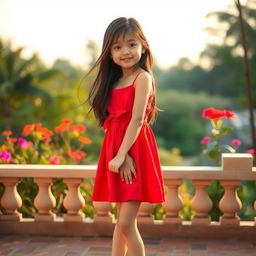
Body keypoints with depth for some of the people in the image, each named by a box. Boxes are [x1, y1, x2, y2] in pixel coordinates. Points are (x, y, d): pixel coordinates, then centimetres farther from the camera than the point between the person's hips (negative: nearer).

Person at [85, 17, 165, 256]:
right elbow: (110, 122, 3)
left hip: (136, 150, -7)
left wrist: (121, 155, -19)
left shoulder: (142, 78, -7)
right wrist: (119, 156, -12)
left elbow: (137, 120, -15)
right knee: (122, 221, 13)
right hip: (116, 150, 7)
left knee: (126, 223, -8)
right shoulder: (114, 81, 13)